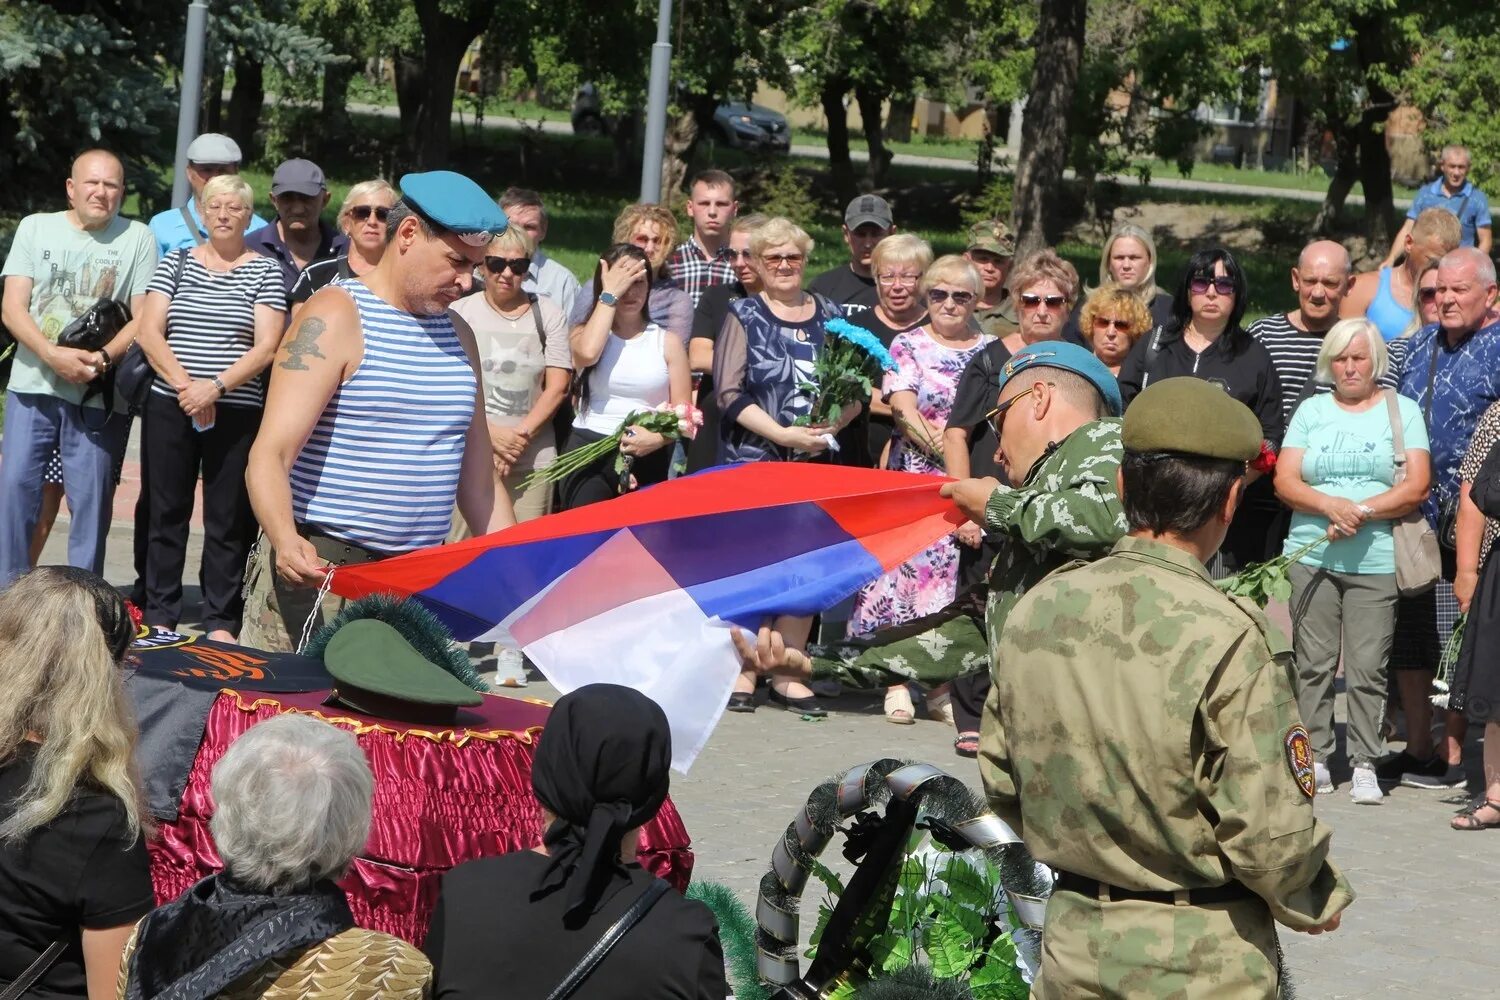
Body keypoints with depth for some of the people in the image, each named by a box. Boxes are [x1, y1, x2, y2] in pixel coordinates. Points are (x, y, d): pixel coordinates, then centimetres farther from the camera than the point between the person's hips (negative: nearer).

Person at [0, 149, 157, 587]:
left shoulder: (138, 238, 2)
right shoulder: (35, 227, 7)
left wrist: (102, 359, -18)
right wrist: (53, 354, -16)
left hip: (99, 394, -2)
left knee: (91, 496, -1)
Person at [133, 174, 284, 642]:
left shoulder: (265, 271, 3)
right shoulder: (176, 263, 8)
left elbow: (266, 347, -6)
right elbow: (149, 333, 0)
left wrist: (216, 387, -18)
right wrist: (185, 384, -14)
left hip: (238, 412, -2)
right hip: (170, 407, 2)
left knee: (228, 519, 0)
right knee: (166, 511, 5)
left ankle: (221, 621, 7)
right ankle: (160, 615, 13)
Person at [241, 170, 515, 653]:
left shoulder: (457, 334, 17)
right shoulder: (334, 318, -6)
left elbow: (479, 485, 22)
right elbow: (269, 455, -17)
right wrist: (286, 541, -35)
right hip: (322, 569, -6)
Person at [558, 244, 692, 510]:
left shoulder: (667, 342, 11)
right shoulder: (584, 333, 11)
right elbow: (587, 353, -16)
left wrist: (658, 438, -16)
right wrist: (610, 294, -6)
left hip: (647, 458, 1)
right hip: (588, 452, -1)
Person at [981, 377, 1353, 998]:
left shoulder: (1036, 611, -3)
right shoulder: (1227, 638, -20)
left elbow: (1000, 784, 7)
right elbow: (1270, 835, -20)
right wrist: (1318, 902, 0)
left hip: (1071, 946, 5)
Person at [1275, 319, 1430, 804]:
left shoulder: (1401, 410, 8)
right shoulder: (1312, 410, 14)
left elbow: (1416, 487, -2)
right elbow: (1285, 482, 5)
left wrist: (1361, 512, -13)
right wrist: (1331, 506, -13)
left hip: (1377, 561, -2)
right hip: (1312, 558, 2)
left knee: (1367, 668, -5)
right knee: (1313, 664, 0)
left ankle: (1365, 764, 1)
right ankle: (1315, 759, 8)